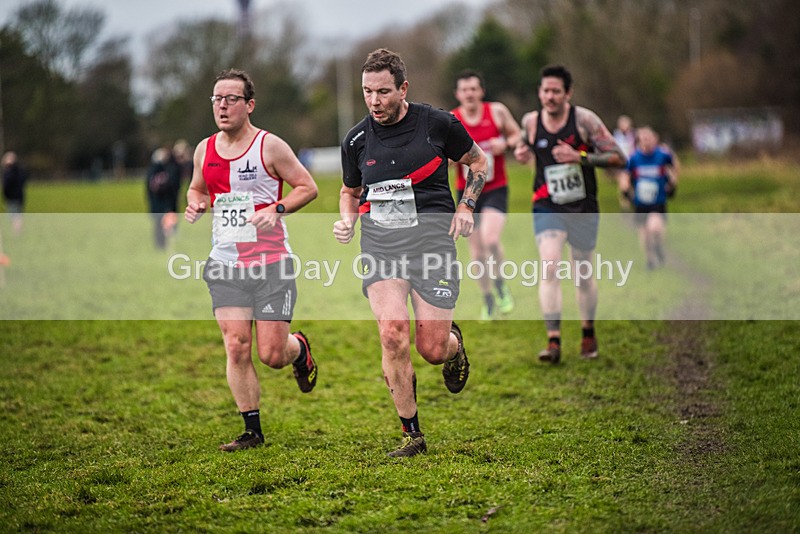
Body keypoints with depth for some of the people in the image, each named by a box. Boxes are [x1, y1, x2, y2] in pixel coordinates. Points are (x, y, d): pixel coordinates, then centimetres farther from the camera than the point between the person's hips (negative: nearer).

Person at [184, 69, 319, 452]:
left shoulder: (269, 146, -7)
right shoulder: (204, 150, 7)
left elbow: (307, 187, -2)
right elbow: (197, 188, 24)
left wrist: (276, 209, -17)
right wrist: (195, 204, 1)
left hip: (271, 262, -4)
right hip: (225, 264, 4)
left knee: (272, 354, -3)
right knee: (236, 347, -6)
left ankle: (299, 348, 34)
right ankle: (252, 430, 5)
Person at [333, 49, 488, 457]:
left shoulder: (437, 124, -2)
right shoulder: (356, 140, 4)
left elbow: (478, 161, 13)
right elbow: (350, 191, 21)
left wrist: (466, 206, -1)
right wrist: (347, 221, 0)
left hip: (431, 236, -1)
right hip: (380, 242, 2)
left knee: (432, 349, -5)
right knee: (393, 336, -17)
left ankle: (454, 343, 36)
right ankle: (412, 434, -2)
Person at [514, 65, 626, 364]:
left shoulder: (584, 120, -12)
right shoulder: (531, 122, -3)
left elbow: (619, 159, -14)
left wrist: (581, 157, -26)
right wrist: (523, 153, -2)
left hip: (583, 209, -1)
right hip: (547, 208, 1)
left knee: (583, 274, 11)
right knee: (549, 268, -19)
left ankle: (588, 334, 35)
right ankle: (553, 342, -20)